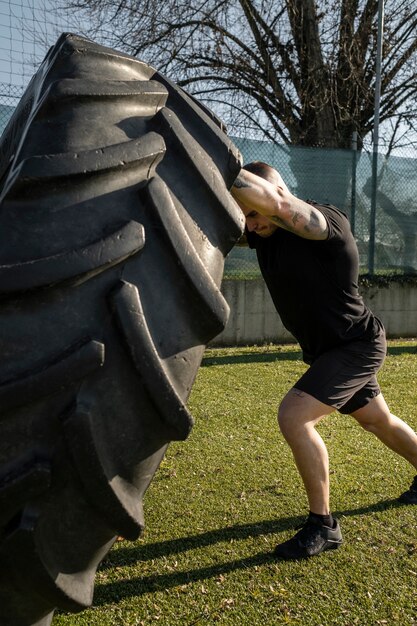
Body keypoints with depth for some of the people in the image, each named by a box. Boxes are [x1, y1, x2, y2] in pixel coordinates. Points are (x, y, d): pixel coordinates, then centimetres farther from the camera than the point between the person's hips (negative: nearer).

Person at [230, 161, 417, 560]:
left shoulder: (328, 222, -27)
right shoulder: (262, 232, -5)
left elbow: (273, 202, -46)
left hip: (357, 345, -9)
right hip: (326, 350, 9)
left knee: (293, 417, -21)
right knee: (378, 422, 25)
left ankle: (323, 525, -3)